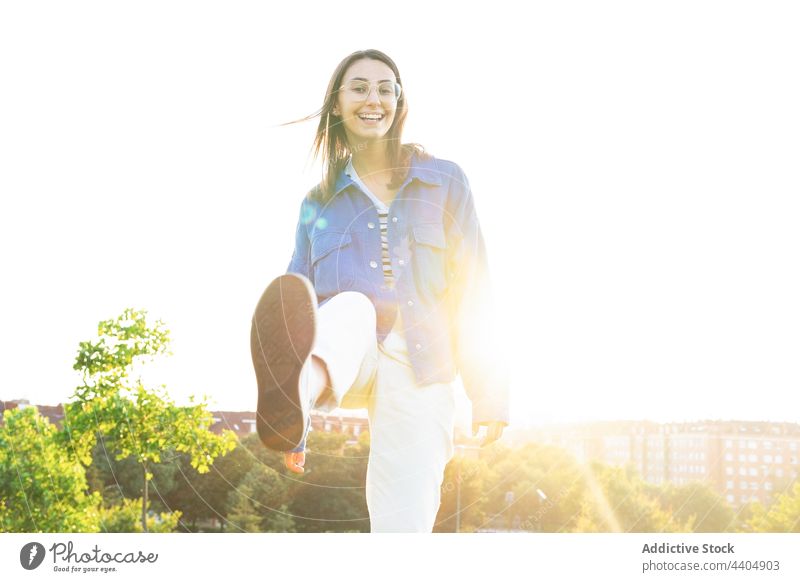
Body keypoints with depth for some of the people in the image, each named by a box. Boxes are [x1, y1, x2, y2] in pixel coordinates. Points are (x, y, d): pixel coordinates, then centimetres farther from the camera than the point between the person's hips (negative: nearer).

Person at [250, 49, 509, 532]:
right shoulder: (319, 203, 16)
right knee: (350, 310, -34)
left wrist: (490, 392, 0)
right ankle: (298, 394, -68)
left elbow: (474, 292, 8)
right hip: (344, 365, 1)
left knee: (405, 523, -13)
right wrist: (296, 428, 12)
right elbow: (300, 304, 16)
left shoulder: (445, 183, 11)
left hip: (419, 372, 0)